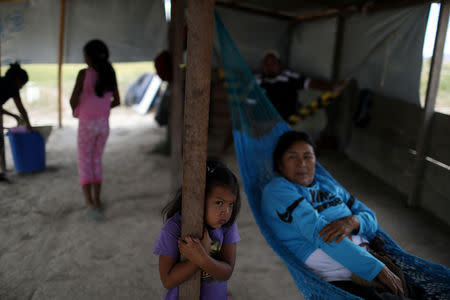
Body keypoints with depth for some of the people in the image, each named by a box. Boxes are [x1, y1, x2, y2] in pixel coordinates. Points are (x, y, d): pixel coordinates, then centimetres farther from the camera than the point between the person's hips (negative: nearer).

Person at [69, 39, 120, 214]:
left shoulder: (84, 73, -11)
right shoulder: (110, 74, 3)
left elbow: (73, 99, -13)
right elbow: (117, 101, 7)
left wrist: (75, 111, 8)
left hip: (87, 124, -4)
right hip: (103, 124, 4)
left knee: (84, 162, 9)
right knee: (96, 161, 17)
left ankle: (89, 201, 2)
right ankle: (96, 200, 16)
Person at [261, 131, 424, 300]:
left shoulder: (327, 184, 18)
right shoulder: (277, 190, -3)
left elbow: (371, 218, 16)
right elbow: (319, 233, -14)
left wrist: (352, 222, -10)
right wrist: (378, 269, -17)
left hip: (368, 256, 6)